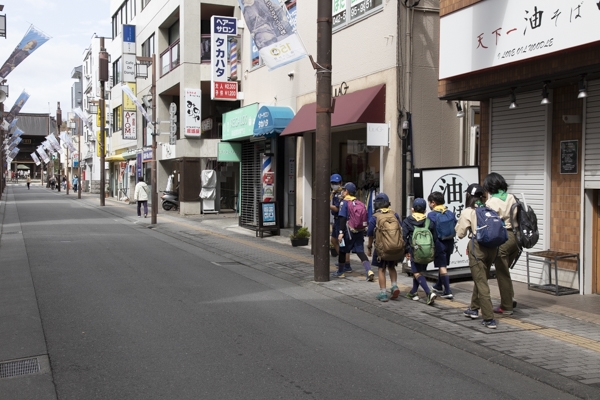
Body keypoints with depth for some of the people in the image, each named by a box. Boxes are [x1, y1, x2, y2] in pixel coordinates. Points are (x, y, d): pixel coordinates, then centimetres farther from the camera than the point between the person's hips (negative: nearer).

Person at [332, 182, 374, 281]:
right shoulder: (359, 203, 11)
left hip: (349, 231, -5)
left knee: (342, 251, 12)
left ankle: (340, 272, 24)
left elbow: (343, 218, -15)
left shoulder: (344, 202, -7)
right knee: (360, 252, 4)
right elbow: (364, 218, 14)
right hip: (360, 231, 5)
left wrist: (341, 232, -16)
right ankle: (369, 271, -14)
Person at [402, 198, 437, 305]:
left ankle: (429, 293, -19)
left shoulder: (407, 221, -4)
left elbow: (404, 237, -7)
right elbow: (434, 237, 5)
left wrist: (406, 251, 0)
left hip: (414, 251, -4)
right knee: (419, 271, 19)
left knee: (417, 273, -1)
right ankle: (413, 293, 28)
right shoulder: (430, 222, 3)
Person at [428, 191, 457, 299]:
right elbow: (455, 228, 8)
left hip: (439, 243, -6)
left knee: (442, 266, -2)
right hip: (449, 242, 6)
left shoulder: (431, 215, -13)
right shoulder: (450, 213, 4)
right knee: (443, 265, 20)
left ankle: (447, 291, -7)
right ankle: (439, 286, 38)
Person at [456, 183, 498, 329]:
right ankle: (474, 309, 36)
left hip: (478, 247, -6)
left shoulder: (467, 212, -3)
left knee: (481, 283, -2)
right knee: (480, 279, 22)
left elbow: (460, 233, 2)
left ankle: (489, 319, -6)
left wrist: (459, 223, 19)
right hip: (492, 247, 6)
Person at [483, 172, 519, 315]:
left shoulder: (491, 202, -11)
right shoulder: (511, 198, 6)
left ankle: (506, 307, 12)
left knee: (502, 273, 5)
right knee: (504, 270, 22)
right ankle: (509, 299, 23)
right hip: (515, 236, 6)